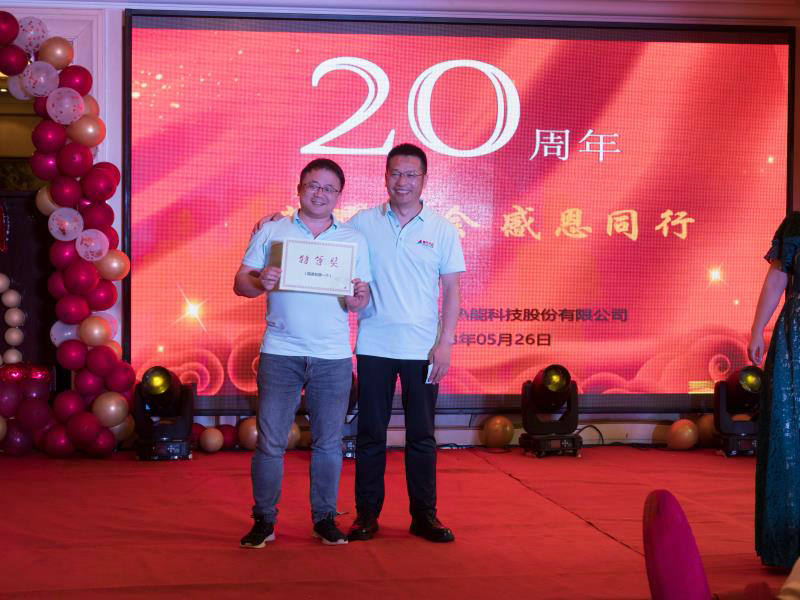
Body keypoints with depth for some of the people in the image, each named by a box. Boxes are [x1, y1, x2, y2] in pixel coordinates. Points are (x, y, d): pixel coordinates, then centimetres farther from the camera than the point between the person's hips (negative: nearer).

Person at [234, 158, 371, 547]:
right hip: (280, 353, -1)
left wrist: (359, 296, -14)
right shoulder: (272, 232, 7)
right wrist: (260, 282, -18)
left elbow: (360, 302, 9)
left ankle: (325, 518, 17)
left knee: (328, 442, 6)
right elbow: (240, 282, 3)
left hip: (333, 357, 1)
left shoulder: (353, 240, 11)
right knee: (270, 440, 0)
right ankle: (264, 520, 10)